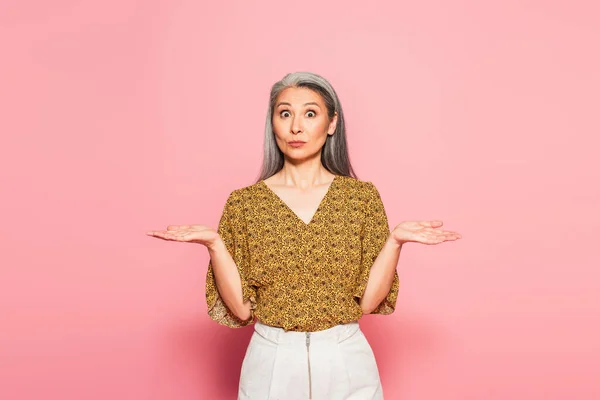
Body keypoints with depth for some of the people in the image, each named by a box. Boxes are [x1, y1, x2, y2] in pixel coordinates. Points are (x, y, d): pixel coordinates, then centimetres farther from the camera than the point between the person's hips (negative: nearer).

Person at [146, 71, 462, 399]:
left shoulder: (362, 196, -4)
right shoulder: (243, 202, -4)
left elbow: (367, 300, -6)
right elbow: (241, 308, -6)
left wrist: (396, 240, -17)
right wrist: (214, 245, -17)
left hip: (345, 361, 0)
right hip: (271, 361, 0)